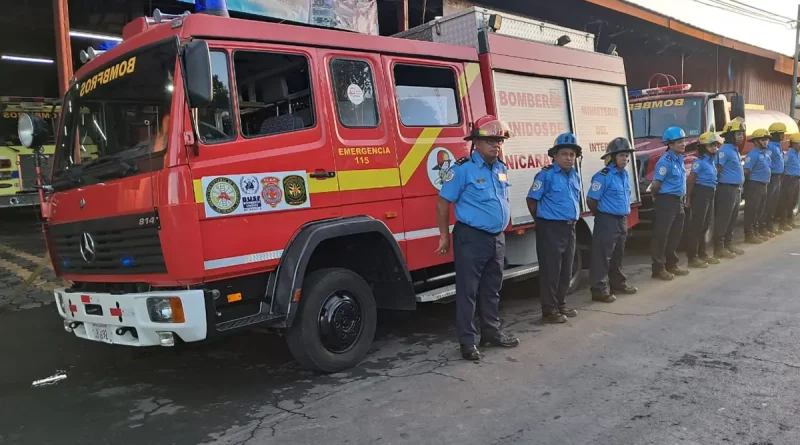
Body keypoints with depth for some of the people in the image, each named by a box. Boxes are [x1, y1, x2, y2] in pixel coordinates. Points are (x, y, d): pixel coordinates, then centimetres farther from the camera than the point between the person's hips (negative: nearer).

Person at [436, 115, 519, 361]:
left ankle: (492, 332, 30)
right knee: (468, 291, 0)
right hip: (471, 238, -7)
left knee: (491, 289, 17)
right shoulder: (463, 169, -13)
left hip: (497, 238, 7)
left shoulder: (501, 168, 10)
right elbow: (443, 203, -11)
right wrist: (445, 236, -10)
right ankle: (467, 341, 8)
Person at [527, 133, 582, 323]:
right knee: (551, 270, -3)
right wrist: (543, 221, -1)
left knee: (566, 270, 15)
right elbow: (532, 200, -11)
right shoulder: (546, 174, -12)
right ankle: (549, 310, 5)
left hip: (570, 228, 8)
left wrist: (572, 220, 17)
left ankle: (561, 304, 28)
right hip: (551, 229, -8)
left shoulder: (575, 175, 11)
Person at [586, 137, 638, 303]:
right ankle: (599, 290, -1)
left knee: (617, 255, 20)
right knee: (602, 256, -5)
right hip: (607, 221, -9)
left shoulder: (625, 175, 10)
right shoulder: (603, 176, -17)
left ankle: (618, 283, 34)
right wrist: (602, 215, -2)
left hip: (622, 220, 9)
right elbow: (591, 200, -17)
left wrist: (624, 217, 17)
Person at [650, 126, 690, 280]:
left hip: (678, 201, 9)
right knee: (661, 235, -3)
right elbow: (655, 185, -18)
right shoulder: (665, 161, -17)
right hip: (666, 201, -9)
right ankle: (658, 268, 2)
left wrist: (683, 198, 17)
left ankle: (671, 265, 27)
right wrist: (657, 198, 0)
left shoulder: (680, 159, 11)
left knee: (675, 235, 15)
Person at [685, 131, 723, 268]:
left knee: (705, 225, 17)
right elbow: (690, 180, -16)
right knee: (696, 226, -6)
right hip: (700, 194, -10)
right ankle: (692, 257, -3)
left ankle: (702, 253, 28)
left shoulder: (712, 160, 14)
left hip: (710, 194, 10)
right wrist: (689, 198, -12)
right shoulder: (700, 161, -13)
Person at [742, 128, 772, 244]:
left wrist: (765, 181, 16)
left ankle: (757, 231, 26)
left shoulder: (766, 153, 12)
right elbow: (746, 171, -21)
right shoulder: (753, 154, -16)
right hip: (753, 185, -9)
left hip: (763, 185, 9)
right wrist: (751, 180, -8)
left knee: (760, 210, 16)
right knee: (751, 211, -5)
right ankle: (749, 234, -1)